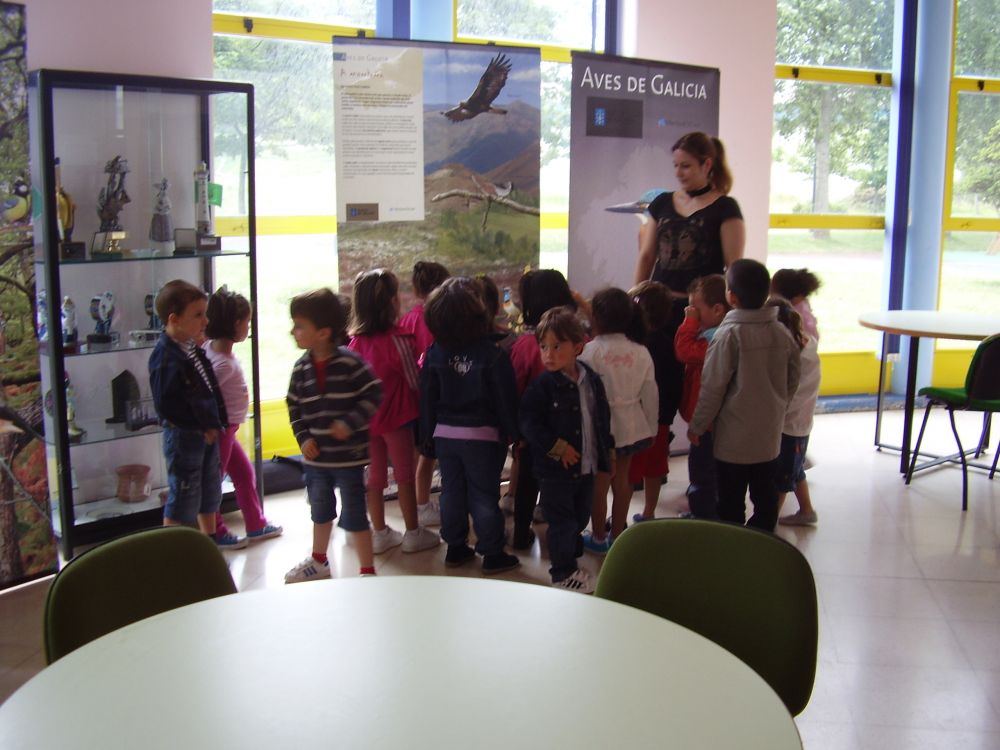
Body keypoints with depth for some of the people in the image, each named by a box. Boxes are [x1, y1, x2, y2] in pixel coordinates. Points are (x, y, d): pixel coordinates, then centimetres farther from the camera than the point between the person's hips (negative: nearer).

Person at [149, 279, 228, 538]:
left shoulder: (194, 350, 6)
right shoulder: (165, 357, -21)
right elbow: (165, 405, -24)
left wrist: (214, 423, 6)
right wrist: (199, 425, -20)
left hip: (207, 433, 9)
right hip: (183, 436, -9)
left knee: (210, 492, 21)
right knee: (183, 499, 1)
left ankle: (210, 541, 37)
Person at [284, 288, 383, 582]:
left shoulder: (350, 363, -15)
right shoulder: (301, 368, 0)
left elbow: (372, 396, -13)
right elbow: (295, 407, 8)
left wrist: (350, 423, -21)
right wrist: (304, 438, -4)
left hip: (349, 455, -6)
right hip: (317, 456, 6)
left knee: (354, 514, 2)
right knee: (320, 511, 23)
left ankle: (367, 570, 15)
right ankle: (318, 562, 42)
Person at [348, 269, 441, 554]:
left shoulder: (356, 340, -1)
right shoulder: (397, 339, -19)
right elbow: (415, 381, -12)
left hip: (367, 417, 5)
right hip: (395, 416, -5)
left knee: (375, 477, 13)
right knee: (405, 476, 7)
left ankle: (380, 533, 22)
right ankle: (413, 533, 17)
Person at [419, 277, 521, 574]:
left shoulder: (434, 353, -2)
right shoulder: (493, 355, -14)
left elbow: (427, 398, 3)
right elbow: (505, 399, -10)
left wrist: (427, 435, 11)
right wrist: (510, 433, 0)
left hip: (445, 433, 4)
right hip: (483, 435, -4)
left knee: (452, 492, 14)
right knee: (484, 495, 4)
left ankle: (455, 548, 24)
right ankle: (492, 554, 12)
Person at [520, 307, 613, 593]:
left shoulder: (592, 380, 1)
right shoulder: (542, 386, -15)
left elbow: (603, 419, 12)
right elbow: (529, 422, -17)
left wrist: (608, 451, 14)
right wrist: (557, 448, -20)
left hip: (587, 465, 6)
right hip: (555, 469, -6)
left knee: (581, 517, 18)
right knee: (562, 521, 2)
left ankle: (570, 561, 37)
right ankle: (563, 572, 18)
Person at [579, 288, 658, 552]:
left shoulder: (592, 350, -18)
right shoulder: (640, 351, -5)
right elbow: (650, 393, 0)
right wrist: (651, 428, 12)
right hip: (631, 426, 4)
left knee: (599, 481, 10)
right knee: (622, 479, 18)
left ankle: (598, 537, 23)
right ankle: (617, 534, 28)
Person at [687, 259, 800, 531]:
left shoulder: (729, 335, -18)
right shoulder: (783, 333, -1)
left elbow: (712, 388, -14)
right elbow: (793, 380, 9)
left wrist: (697, 426, -2)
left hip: (734, 438, -5)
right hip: (770, 434, 5)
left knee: (731, 502, 6)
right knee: (765, 498, 16)